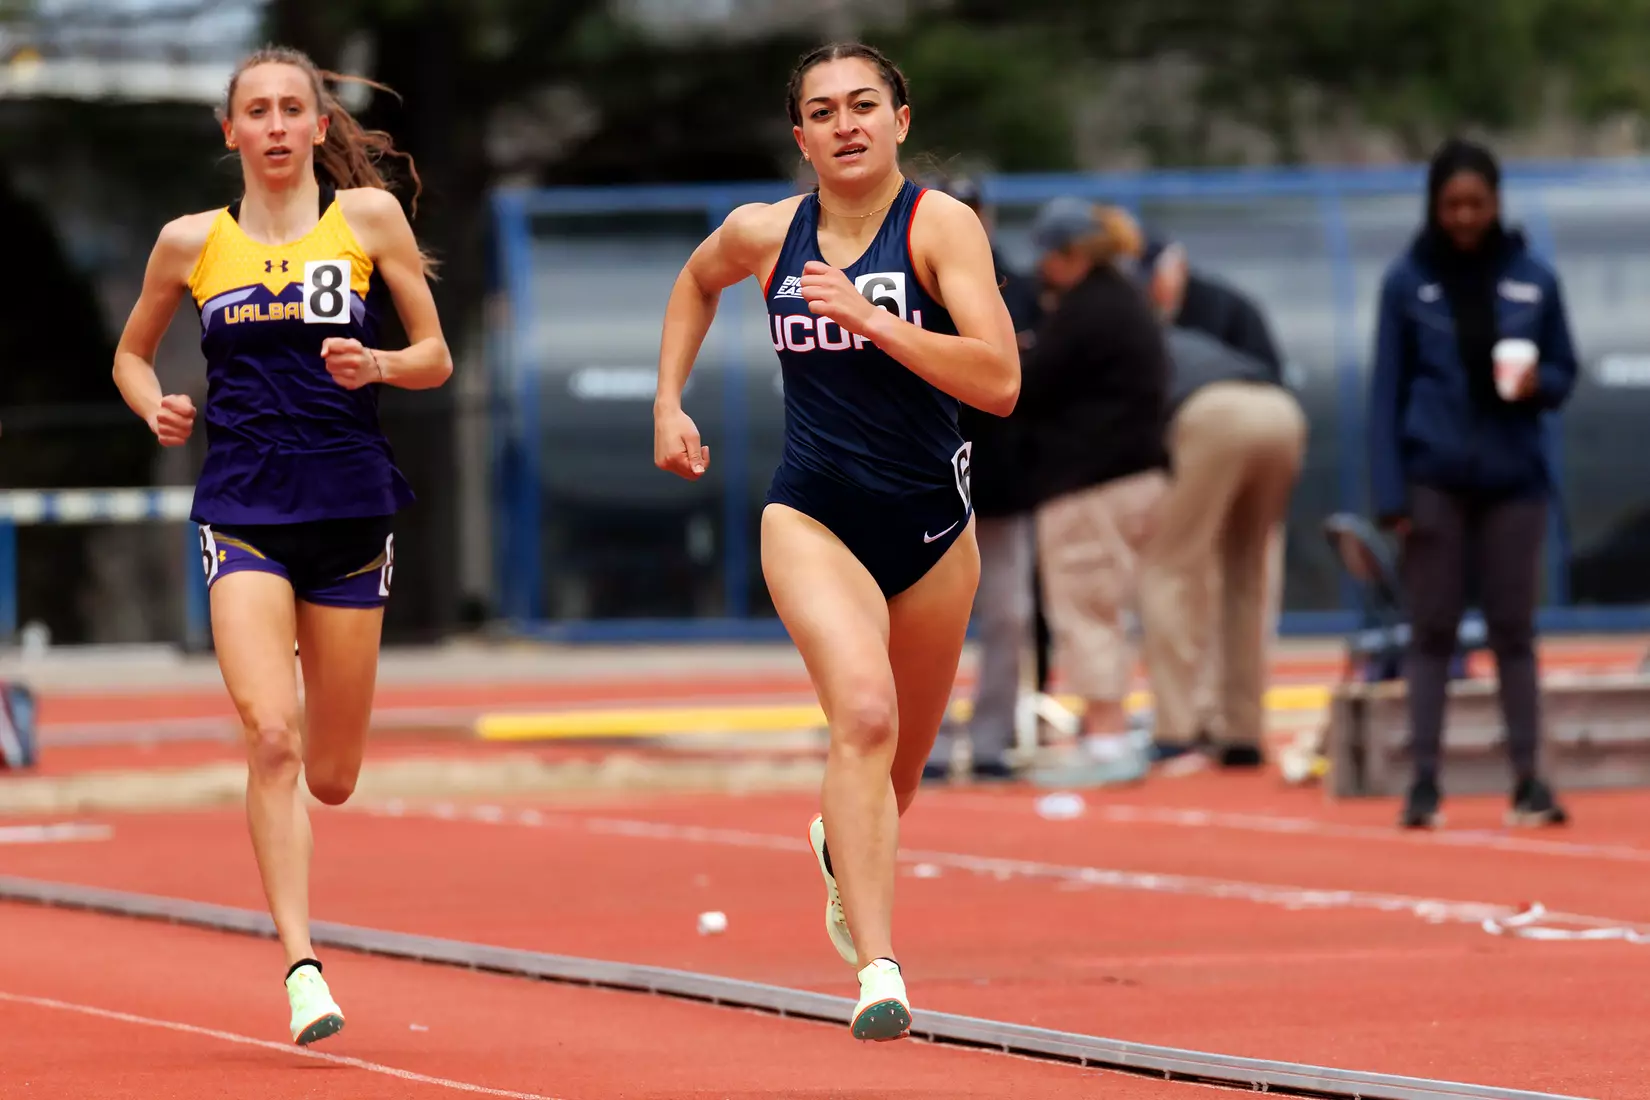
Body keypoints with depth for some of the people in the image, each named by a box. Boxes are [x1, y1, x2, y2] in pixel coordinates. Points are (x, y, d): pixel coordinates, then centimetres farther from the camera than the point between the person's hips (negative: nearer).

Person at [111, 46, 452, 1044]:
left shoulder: (368, 216, 3)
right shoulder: (192, 242, 5)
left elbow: (436, 359, 6)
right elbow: (132, 353, 19)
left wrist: (374, 365, -14)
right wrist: (154, 405, -2)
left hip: (350, 507, 1)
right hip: (244, 507, -1)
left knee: (332, 775, 7)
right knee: (272, 735, -21)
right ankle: (302, 966, -19)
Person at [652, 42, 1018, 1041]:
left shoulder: (941, 226, -10)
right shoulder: (764, 234, 0)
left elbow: (999, 383, -21)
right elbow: (697, 284, 26)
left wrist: (871, 318, -26)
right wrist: (669, 404, 17)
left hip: (931, 527, 1)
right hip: (813, 519, 0)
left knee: (901, 764, 17)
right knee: (864, 711, -26)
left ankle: (843, 849, 55)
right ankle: (879, 970, -31)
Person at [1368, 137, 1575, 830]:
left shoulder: (1533, 279, 3)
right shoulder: (1408, 280, -1)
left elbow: (1565, 372, 11)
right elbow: (1387, 390, 0)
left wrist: (1537, 383, -13)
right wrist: (1390, 493, -7)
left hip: (1514, 480, 1)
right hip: (1435, 480, -1)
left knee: (1513, 631, 5)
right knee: (1432, 631, 2)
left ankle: (1528, 780, 8)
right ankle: (1424, 781, 4)